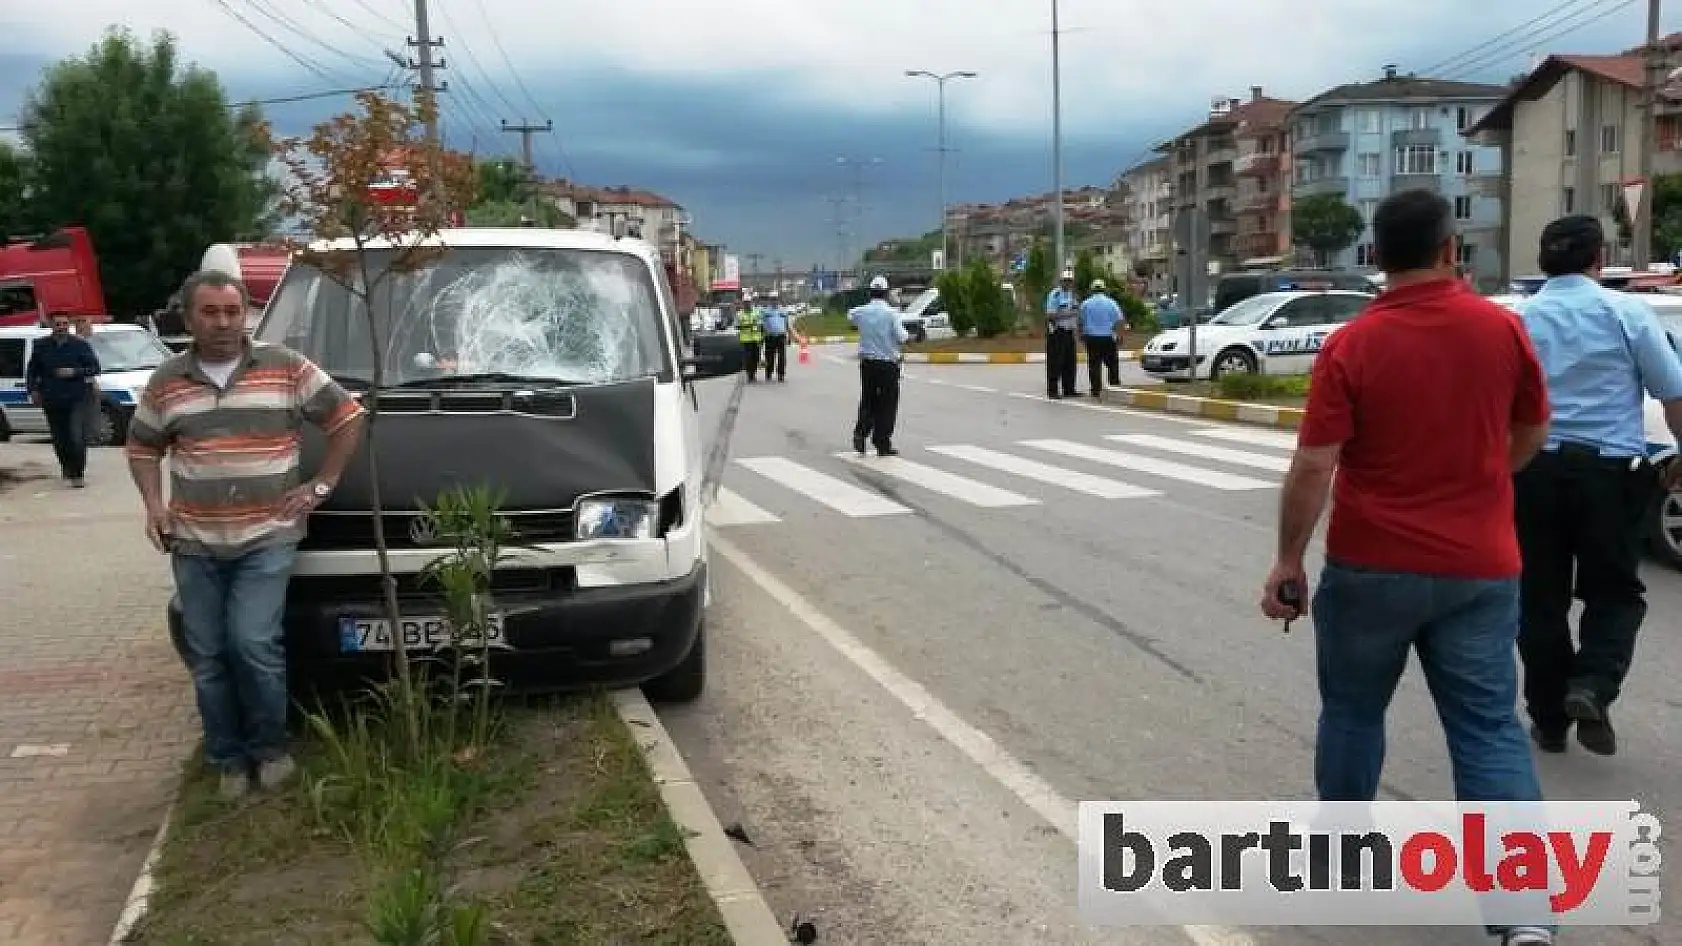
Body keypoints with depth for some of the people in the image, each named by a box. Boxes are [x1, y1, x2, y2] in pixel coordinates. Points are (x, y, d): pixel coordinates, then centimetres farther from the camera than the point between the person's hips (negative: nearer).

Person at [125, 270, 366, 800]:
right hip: (194, 543, 3)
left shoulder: (287, 368, -1)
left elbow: (348, 418, 4)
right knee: (208, 657, 6)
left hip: (268, 538, -3)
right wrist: (153, 503, 2)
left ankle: (270, 748, 9)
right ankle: (229, 759, 19)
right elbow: (141, 447, 19)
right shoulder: (166, 382, 7)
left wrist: (322, 485, -1)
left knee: (253, 643, -12)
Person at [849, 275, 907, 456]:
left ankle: (860, 433, -4)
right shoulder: (891, 313, -12)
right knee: (887, 404, 4)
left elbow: (850, 316, 22)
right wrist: (906, 334, 7)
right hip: (888, 363, -4)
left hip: (867, 363, 4)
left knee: (867, 401, 15)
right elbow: (901, 337, -14)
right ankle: (883, 444, 6)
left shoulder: (860, 312, -1)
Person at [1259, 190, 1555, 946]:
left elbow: (1312, 467, -15)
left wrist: (1288, 562, -6)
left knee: (1352, 711, 18)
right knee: (1489, 727, 6)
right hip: (1480, 566, 2)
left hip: (1371, 567, -2)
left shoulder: (1351, 346, -12)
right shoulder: (1502, 329, -2)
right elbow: (1530, 436, 10)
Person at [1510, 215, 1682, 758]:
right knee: (1614, 591, 13)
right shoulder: (1627, 311, -4)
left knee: (1540, 597, 11)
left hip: (1534, 469, 2)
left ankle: (1549, 718, 16)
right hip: (1609, 469, -2)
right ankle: (1592, 688, -9)